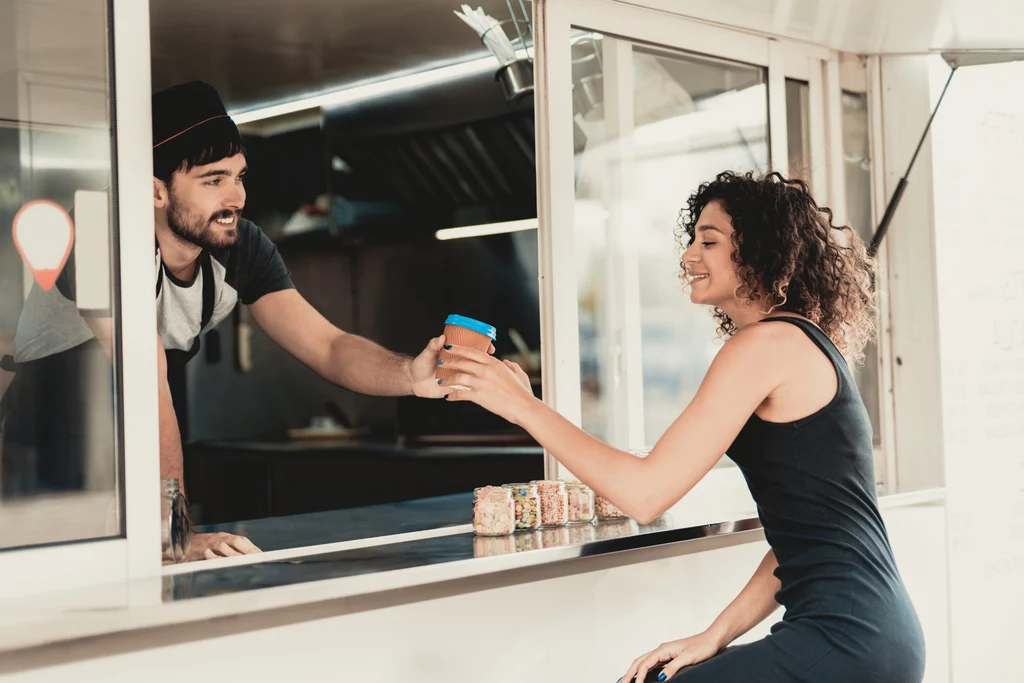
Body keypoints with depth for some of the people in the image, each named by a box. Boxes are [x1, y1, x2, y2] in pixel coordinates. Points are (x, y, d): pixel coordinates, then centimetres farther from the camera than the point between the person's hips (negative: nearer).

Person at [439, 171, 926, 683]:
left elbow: (645, 493, -17)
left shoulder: (767, 343, -12)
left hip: (847, 641, -10)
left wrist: (523, 406, -10)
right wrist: (717, 636, 9)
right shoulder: (808, 345, 17)